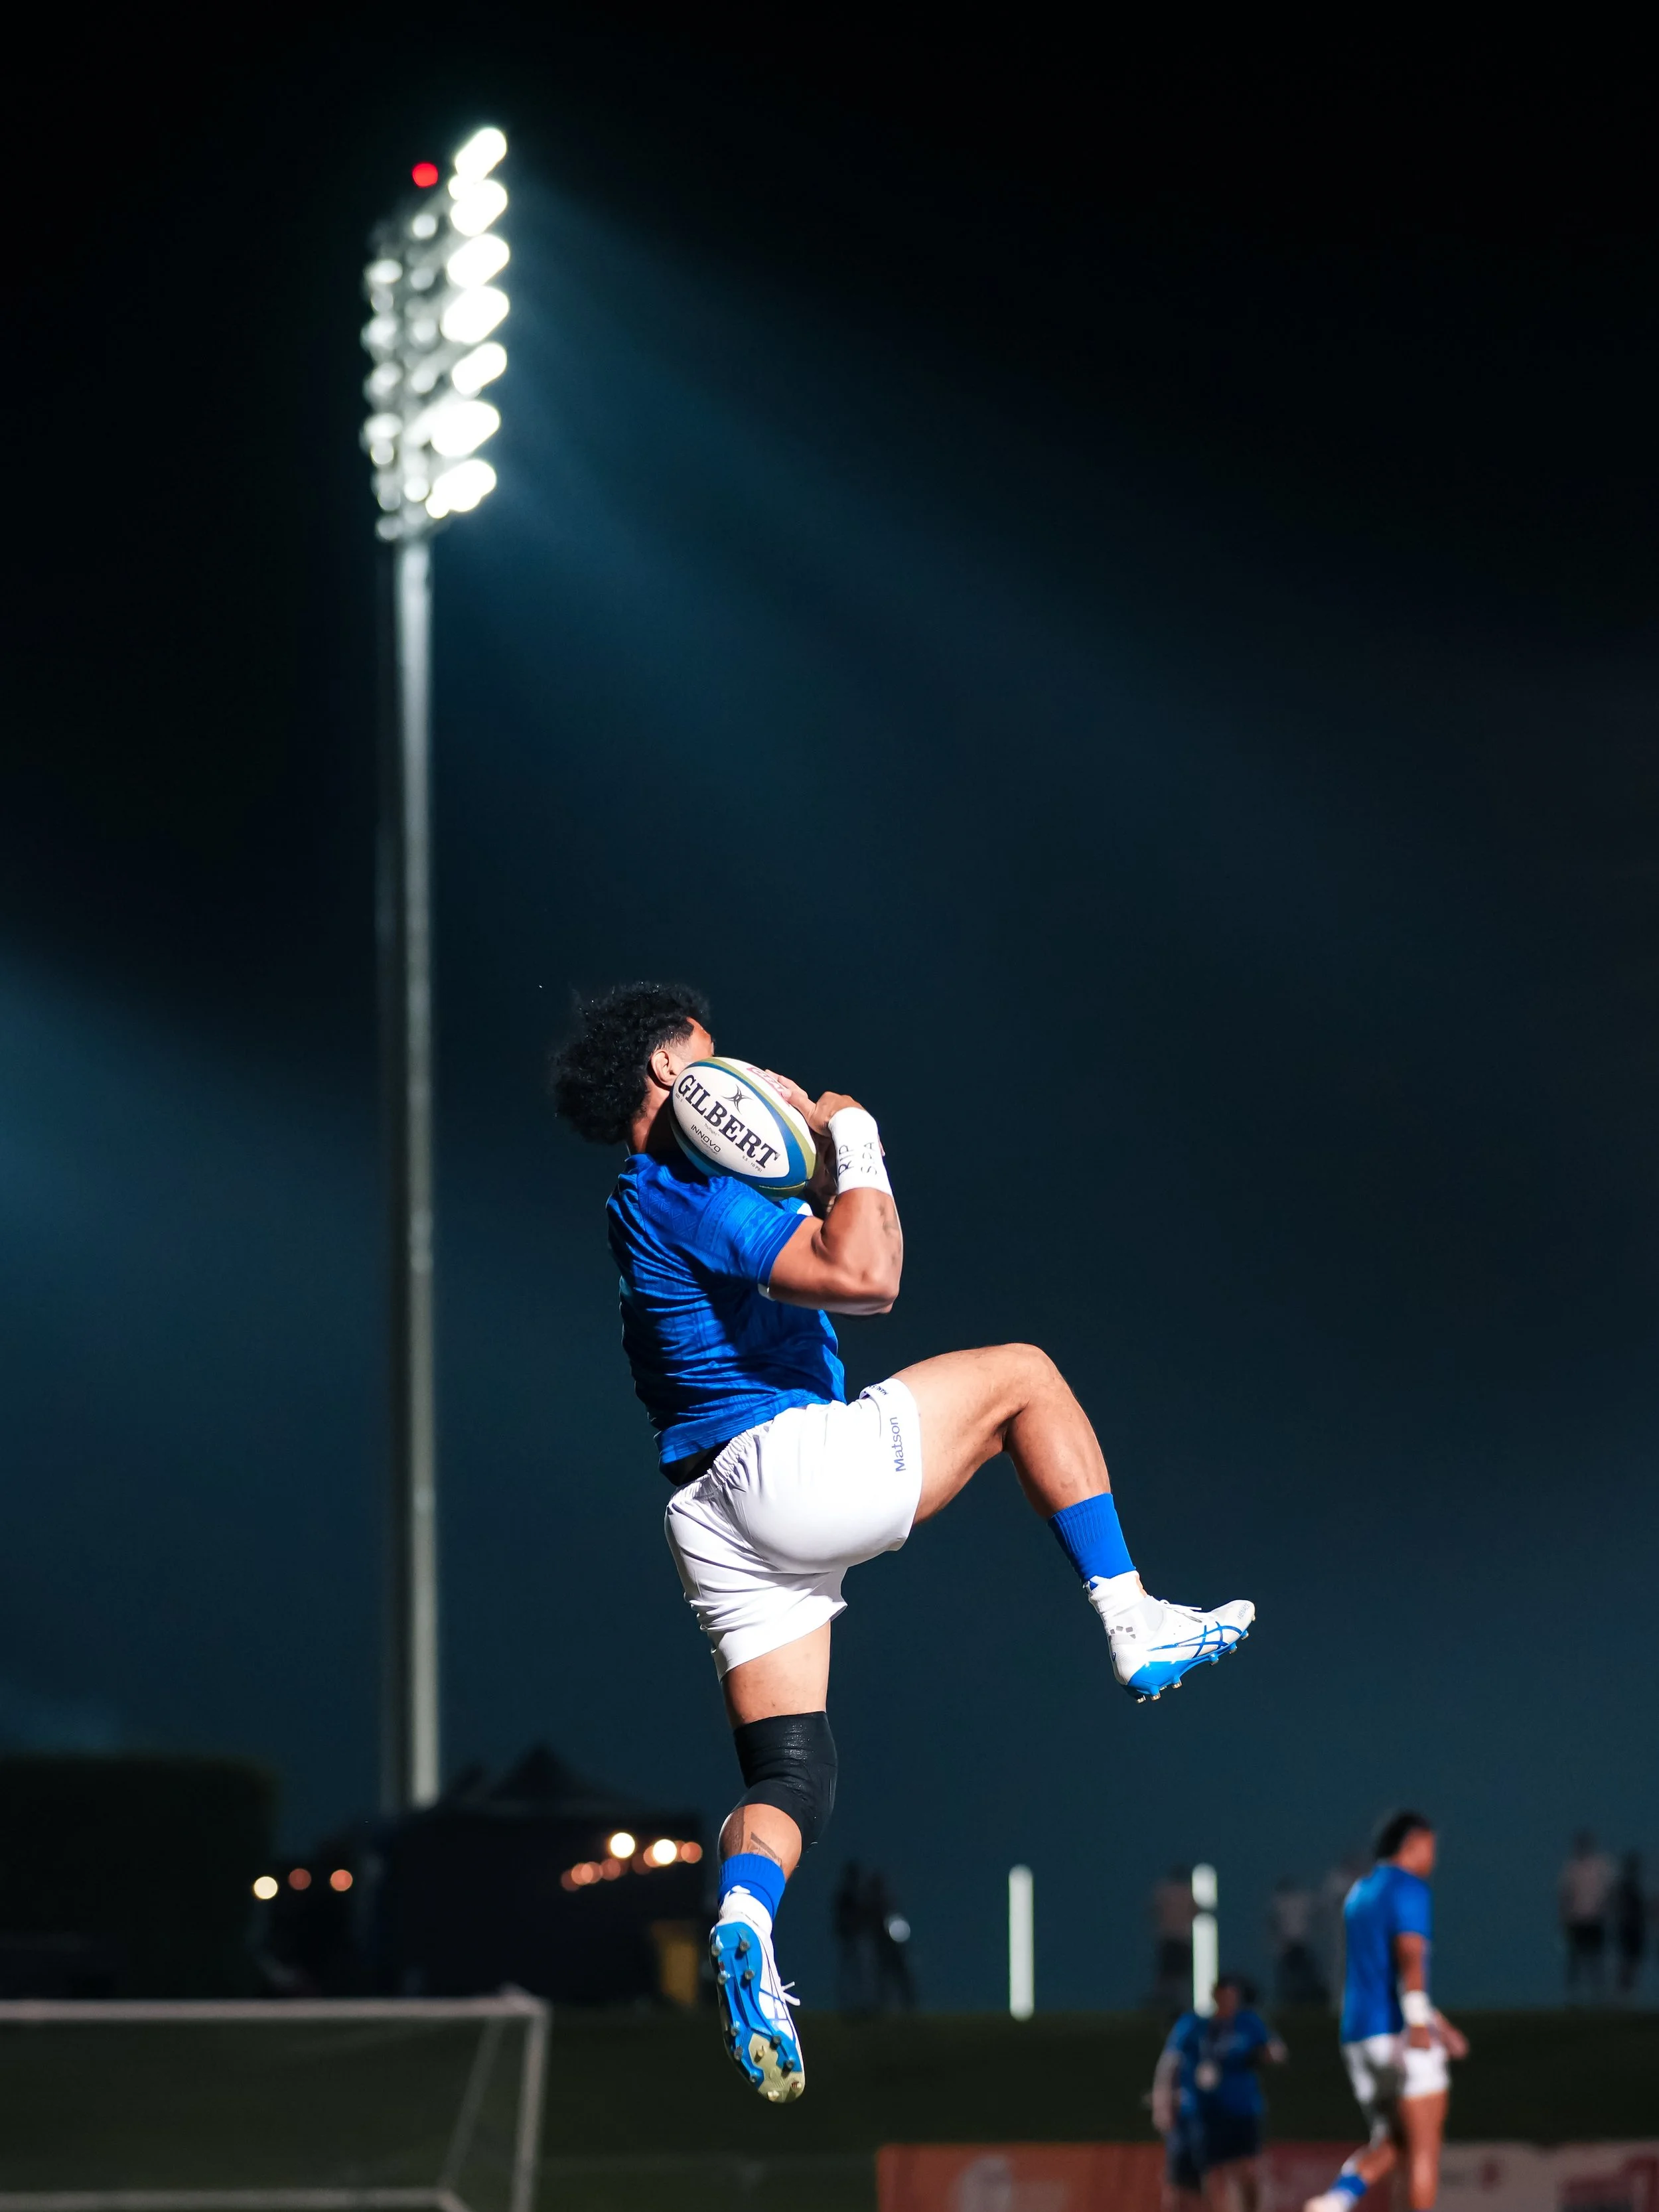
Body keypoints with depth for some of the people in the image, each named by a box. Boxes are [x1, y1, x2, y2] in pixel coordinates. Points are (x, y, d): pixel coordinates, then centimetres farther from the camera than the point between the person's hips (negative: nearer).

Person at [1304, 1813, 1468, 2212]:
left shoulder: (1359, 1893, 23)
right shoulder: (1408, 1887, -5)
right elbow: (1410, 1955, -20)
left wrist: (1437, 2023, 34)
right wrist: (1418, 2022, -30)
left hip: (1359, 2037, 8)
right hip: (1399, 2029, -8)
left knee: (1391, 2142, 11)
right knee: (1424, 2144, -3)